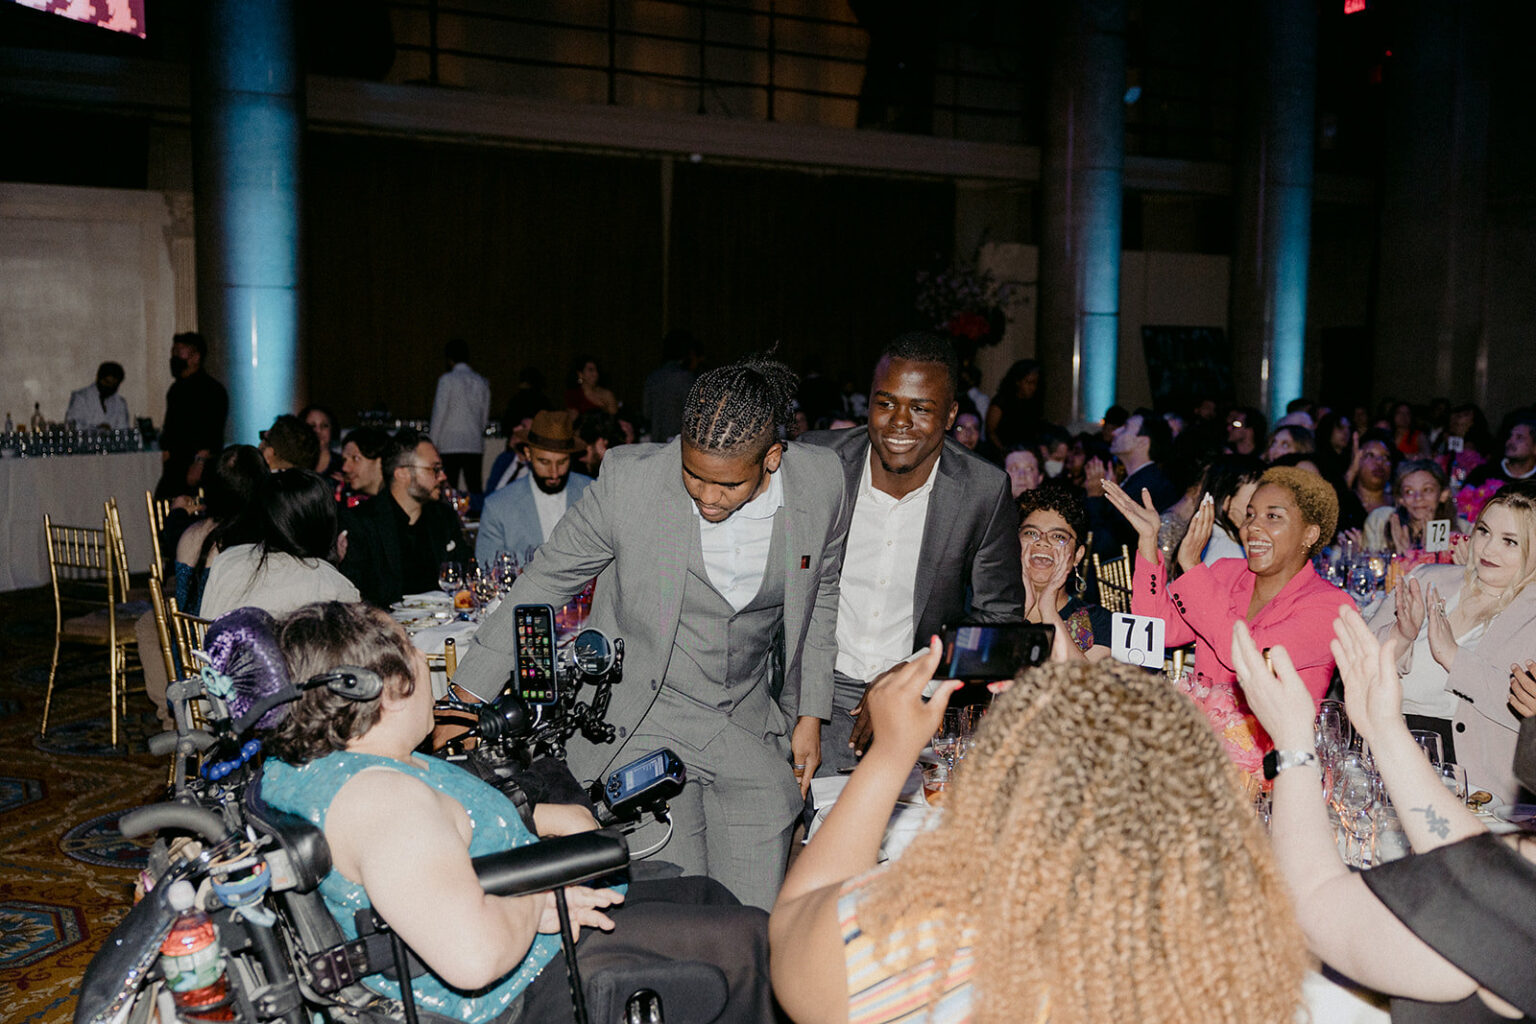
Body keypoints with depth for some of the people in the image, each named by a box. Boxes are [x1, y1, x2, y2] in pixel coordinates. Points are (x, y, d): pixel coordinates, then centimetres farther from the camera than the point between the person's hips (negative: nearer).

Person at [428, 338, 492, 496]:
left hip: (450, 445, -4)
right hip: (475, 445, 4)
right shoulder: (482, 382, 9)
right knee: (475, 490, 3)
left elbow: (439, 413, -6)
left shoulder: (447, 380, -5)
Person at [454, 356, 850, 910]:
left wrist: (811, 714, 8)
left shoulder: (822, 483, -11)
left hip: (754, 723, 2)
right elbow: (544, 581, -4)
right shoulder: (629, 480, -18)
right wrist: (467, 698, -1)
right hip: (645, 729, -2)